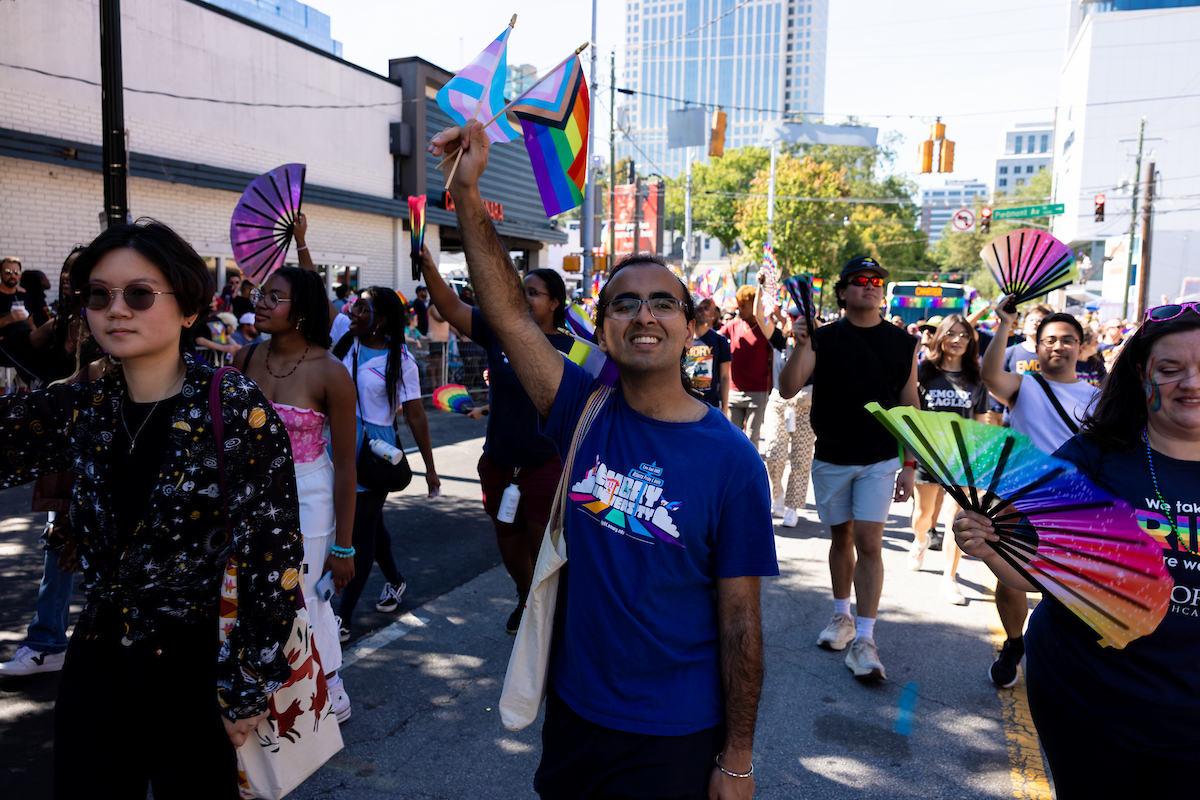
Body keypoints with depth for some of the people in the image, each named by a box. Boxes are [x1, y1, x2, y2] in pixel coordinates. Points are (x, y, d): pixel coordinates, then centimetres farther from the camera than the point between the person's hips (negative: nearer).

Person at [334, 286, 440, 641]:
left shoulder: (399, 361, -12)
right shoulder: (345, 341, 2)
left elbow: (416, 415, -10)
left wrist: (430, 468, -9)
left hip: (375, 452, -6)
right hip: (342, 447, 6)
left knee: (362, 530, 1)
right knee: (370, 522, 20)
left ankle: (344, 618, 10)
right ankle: (394, 581, 45)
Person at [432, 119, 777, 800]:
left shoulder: (731, 460, -16)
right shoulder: (586, 412, -7)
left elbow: (740, 620, -12)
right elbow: (511, 315, -15)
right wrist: (469, 195, -23)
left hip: (674, 739, -3)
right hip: (573, 706, 4)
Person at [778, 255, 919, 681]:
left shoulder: (902, 342, 3)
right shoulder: (824, 338, -2)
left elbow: (909, 404, 5)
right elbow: (788, 389, -12)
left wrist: (909, 463, 1)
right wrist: (801, 343, -26)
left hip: (880, 461, 0)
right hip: (831, 459, 0)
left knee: (869, 543, -6)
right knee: (841, 538, 12)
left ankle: (864, 639, 0)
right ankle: (842, 617, 31)